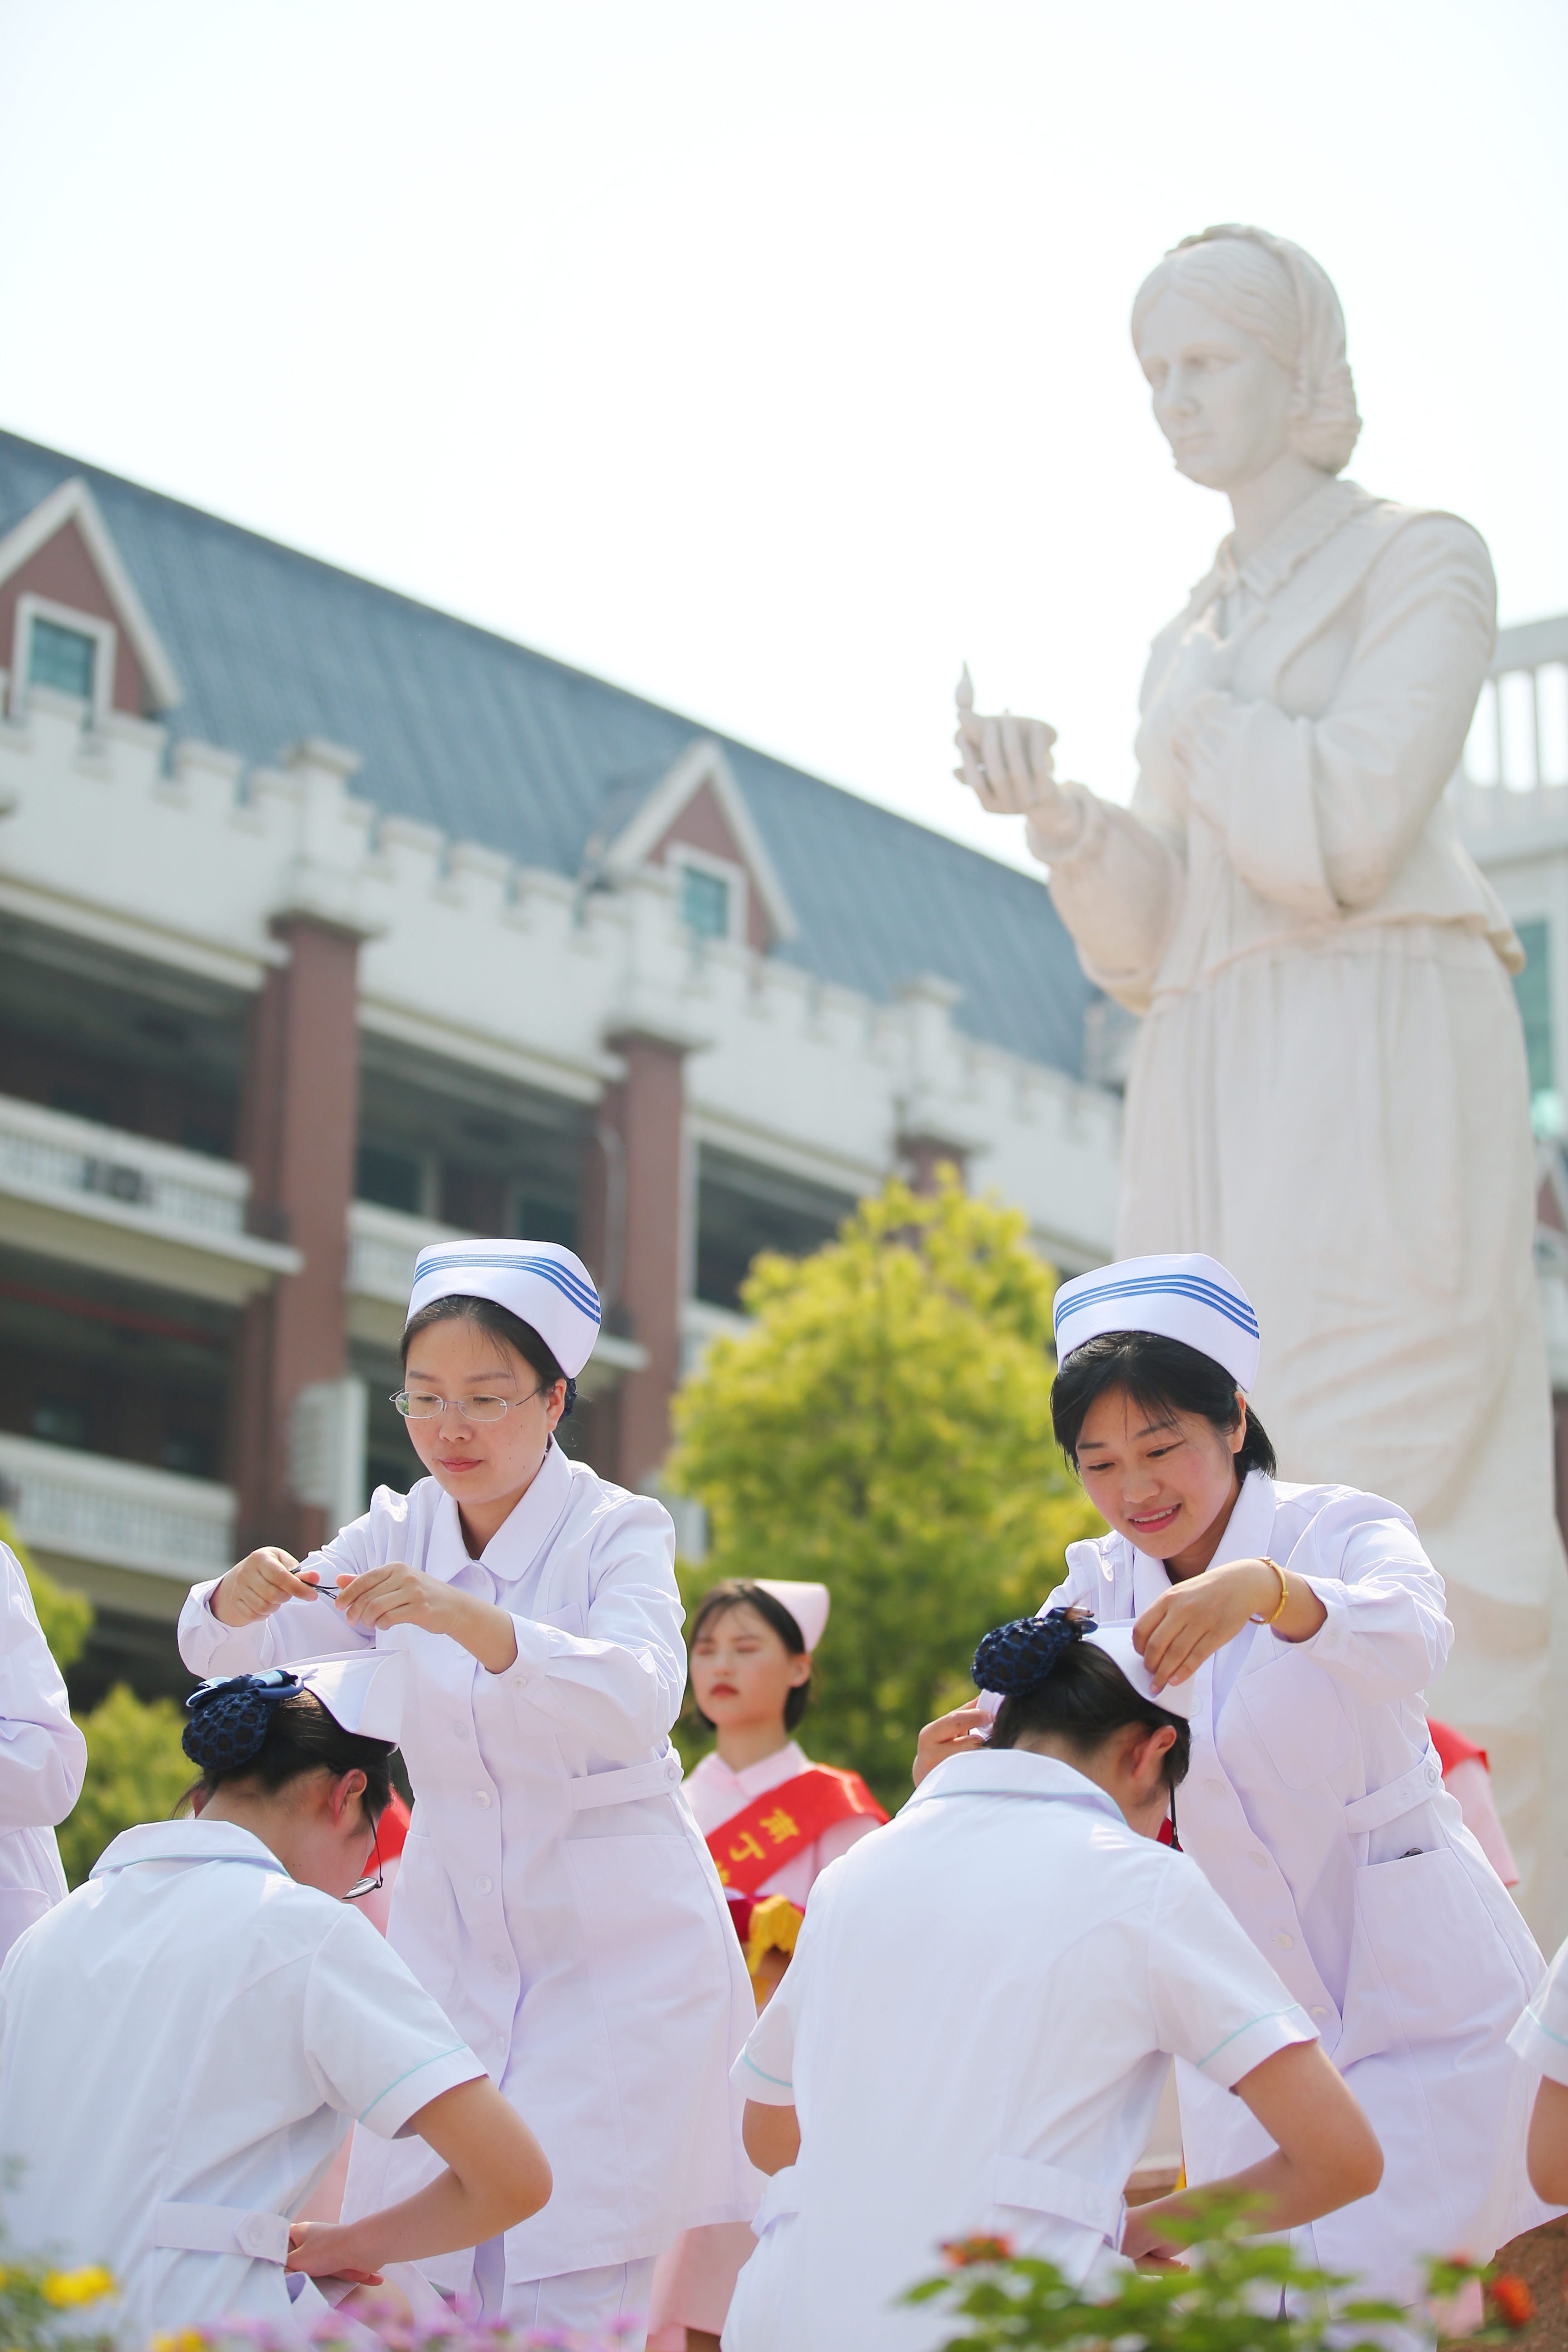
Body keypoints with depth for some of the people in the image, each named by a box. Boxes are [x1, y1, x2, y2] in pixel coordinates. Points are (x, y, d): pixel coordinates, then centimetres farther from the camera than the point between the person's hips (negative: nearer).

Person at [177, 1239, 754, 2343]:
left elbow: (639, 1701, -29)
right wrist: (240, 1598, -28)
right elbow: (241, 1663, -4)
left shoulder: (618, 1530, -10)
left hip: (616, 1944, -4)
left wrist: (472, 1619, -44)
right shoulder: (399, 1534, 3)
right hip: (452, 1930, 4)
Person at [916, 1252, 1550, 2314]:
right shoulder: (1100, 1588, 2)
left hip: (1419, 1996, -4)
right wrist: (962, 1764, -32)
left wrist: (1263, 1587, -53)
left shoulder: (1337, 1528, -12)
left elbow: (1410, 1639, -34)